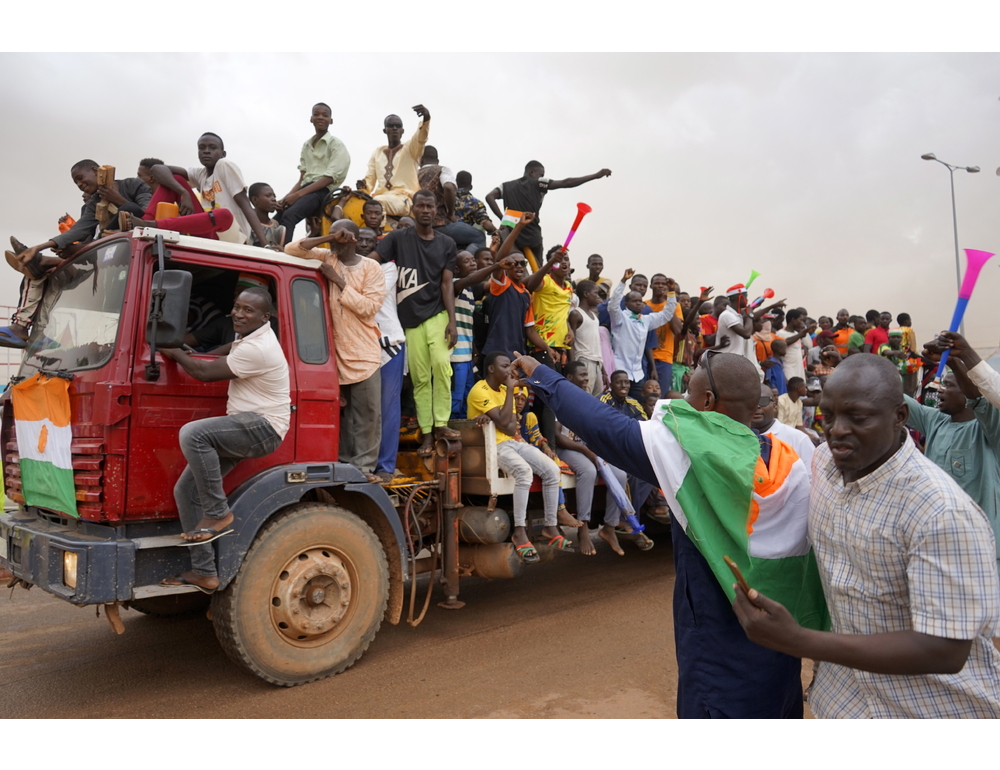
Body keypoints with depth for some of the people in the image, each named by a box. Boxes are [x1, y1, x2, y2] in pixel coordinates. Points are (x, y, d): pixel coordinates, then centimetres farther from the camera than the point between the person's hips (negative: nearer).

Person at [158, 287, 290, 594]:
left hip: (263, 427, -10)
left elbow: (205, 372, -14)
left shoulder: (257, 349, -19)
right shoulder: (250, 336, 14)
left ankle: (218, 514, -19)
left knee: (192, 434, -33)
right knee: (186, 489, 3)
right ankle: (204, 573, 7)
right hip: (243, 428, 10)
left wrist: (175, 354, 2)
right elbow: (230, 350, 42)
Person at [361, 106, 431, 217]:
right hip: (380, 196, 4)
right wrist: (364, 185, -8)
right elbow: (370, 179, 19)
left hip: (403, 199, -4)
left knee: (378, 202, -37)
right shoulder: (377, 152, 23)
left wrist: (426, 117, -35)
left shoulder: (410, 148, 11)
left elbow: (422, 137, -12)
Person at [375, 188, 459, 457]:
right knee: (419, 376, 1)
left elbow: (447, 284, 5)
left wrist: (452, 321, -4)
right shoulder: (398, 238, 5)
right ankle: (426, 432, 8)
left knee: (441, 365, -19)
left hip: (436, 313, 0)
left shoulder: (446, 244, 9)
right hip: (409, 317, 0)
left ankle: (441, 423, -7)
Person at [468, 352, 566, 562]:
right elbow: (503, 422, -21)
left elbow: (512, 429, 1)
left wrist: (491, 417, -17)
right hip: (492, 446, -8)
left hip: (513, 442, 8)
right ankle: (519, 532, -27)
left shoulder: (504, 390, 14)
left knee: (552, 470, -10)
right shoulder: (479, 391, -10)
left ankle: (550, 527, -1)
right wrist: (510, 389, -13)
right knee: (524, 470, -34)